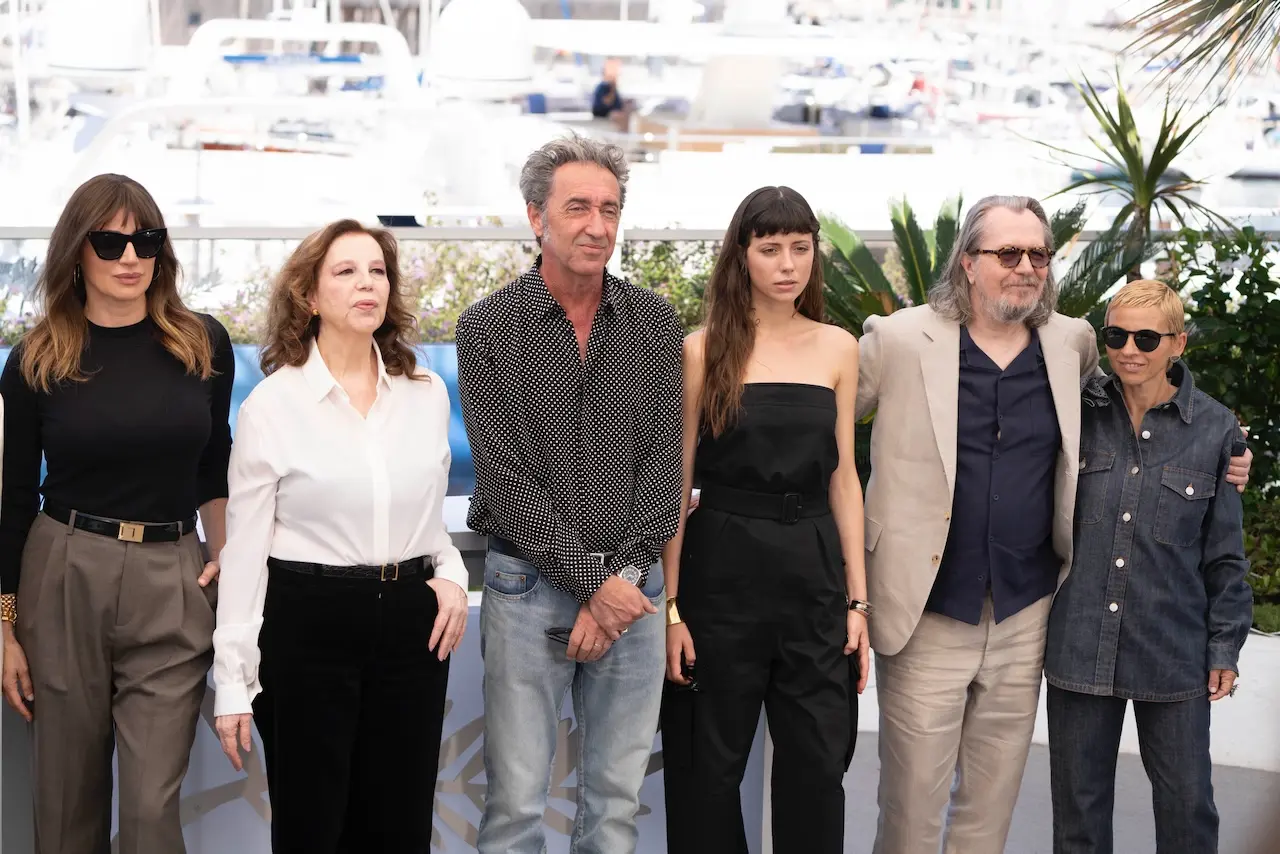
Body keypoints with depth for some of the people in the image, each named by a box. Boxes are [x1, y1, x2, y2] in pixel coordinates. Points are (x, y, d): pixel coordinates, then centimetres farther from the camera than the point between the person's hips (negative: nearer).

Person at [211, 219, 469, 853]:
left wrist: (450, 574, -1)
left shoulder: (427, 393, 6)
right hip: (308, 626, -3)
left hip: (412, 623, 3)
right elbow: (244, 548, -3)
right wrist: (234, 680, -6)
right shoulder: (271, 404, -5)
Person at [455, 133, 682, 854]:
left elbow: (663, 460, 0)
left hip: (632, 585, 3)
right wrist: (593, 581, -12)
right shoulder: (488, 328, -3)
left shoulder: (655, 323, 5)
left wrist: (621, 577, -10)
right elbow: (505, 476, -8)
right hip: (529, 582, -2)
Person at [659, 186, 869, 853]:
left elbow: (843, 478, 9)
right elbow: (675, 482, -2)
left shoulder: (837, 348, 7)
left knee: (818, 768, 4)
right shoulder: (703, 351, -2)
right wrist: (670, 606, -7)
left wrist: (858, 600, 5)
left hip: (813, 570, 2)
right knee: (709, 769, 6)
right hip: (722, 571, -2)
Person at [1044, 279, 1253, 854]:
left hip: (1174, 653, -1)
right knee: (1079, 805, 11)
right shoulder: (1076, 413, 0)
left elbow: (1224, 553, 4)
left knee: (1187, 805, 7)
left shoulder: (1215, 430, -2)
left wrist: (1225, 646, 3)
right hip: (1080, 648, 1)